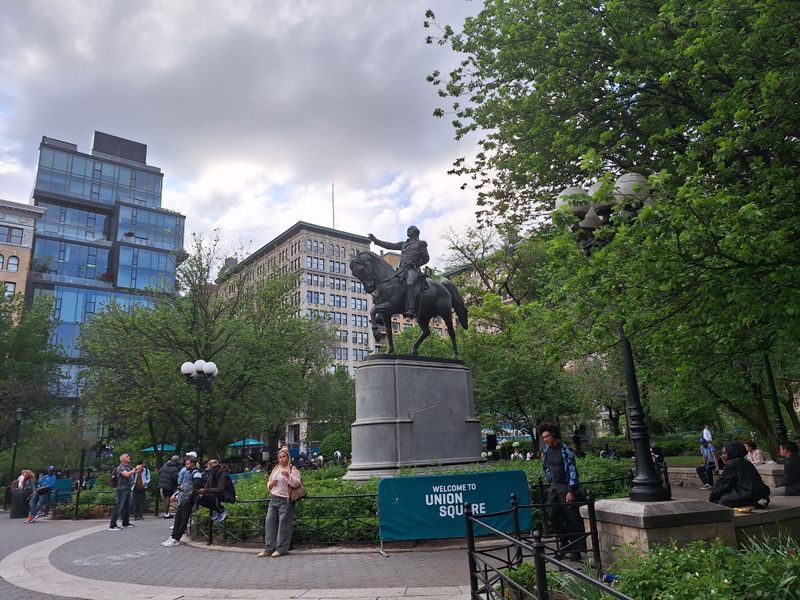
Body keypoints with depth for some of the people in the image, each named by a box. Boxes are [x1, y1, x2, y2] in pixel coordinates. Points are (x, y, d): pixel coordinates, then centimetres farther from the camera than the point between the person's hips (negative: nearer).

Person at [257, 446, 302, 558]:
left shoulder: (293, 469, -2)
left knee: (283, 524, -3)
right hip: (273, 499, 7)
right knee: (269, 522, 5)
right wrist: (271, 484, 3)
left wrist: (288, 475, -26)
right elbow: (269, 483, 26)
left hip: (285, 500, -7)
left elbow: (296, 483, -13)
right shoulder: (275, 469, 18)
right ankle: (268, 548, 12)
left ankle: (281, 548, 7)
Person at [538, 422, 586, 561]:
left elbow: (572, 471, -15)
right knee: (552, 515, 3)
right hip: (554, 487, 7)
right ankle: (564, 543, 18)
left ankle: (577, 549, 8)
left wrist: (571, 491, -18)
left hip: (566, 487, -7)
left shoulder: (565, 450, -14)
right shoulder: (545, 449, 7)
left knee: (572, 519, -2)